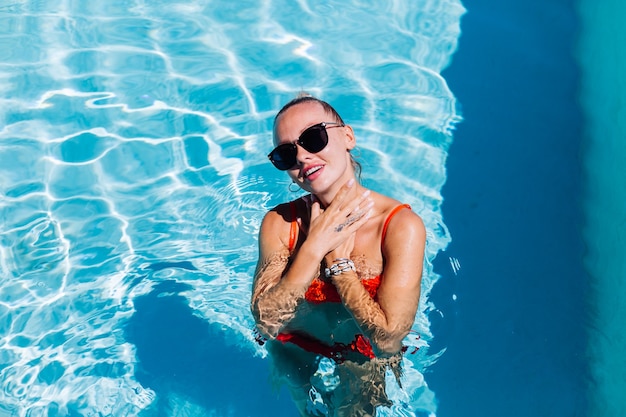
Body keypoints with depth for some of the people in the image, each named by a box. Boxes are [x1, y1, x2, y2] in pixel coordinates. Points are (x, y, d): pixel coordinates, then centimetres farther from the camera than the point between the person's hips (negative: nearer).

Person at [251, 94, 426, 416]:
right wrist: (315, 246, -29)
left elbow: (388, 337, -31)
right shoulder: (279, 223, -15)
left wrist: (337, 260, -27)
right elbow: (266, 323, -22)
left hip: (366, 370, -2)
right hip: (295, 363, 3)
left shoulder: (400, 226, -27)